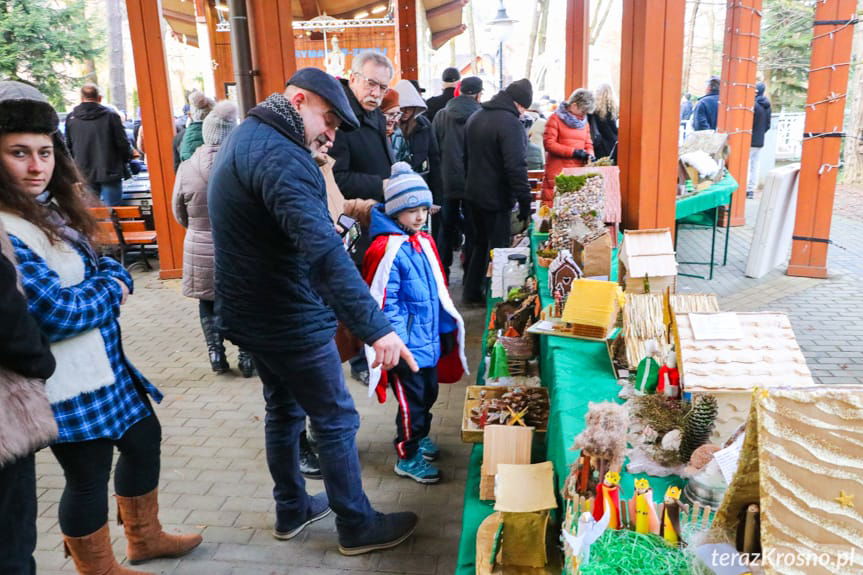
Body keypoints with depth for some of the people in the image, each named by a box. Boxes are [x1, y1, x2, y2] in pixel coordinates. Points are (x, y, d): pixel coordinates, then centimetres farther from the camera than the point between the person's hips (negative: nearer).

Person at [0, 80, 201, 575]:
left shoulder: (50, 207, 7)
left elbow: (96, 265, 13)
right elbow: (55, 314, -27)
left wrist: (116, 277, -10)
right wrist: (111, 291, -11)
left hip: (103, 362, 10)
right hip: (67, 384, -10)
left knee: (144, 439, 22)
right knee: (89, 474, 7)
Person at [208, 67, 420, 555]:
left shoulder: (245, 138, 10)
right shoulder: (280, 156, -25)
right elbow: (323, 251, -38)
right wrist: (375, 326, -41)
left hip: (253, 312, 10)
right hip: (290, 320, -10)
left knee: (285, 410, 22)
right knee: (337, 421, 5)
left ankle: (292, 510, 38)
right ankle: (357, 527, 21)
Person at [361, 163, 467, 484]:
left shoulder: (425, 242, 8)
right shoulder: (386, 250, -19)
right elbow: (385, 301, -19)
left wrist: (447, 326, 16)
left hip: (428, 337, 8)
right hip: (407, 342, -8)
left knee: (429, 391, 21)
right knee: (411, 398, 3)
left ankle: (420, 436, 44)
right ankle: (407, 457, 20)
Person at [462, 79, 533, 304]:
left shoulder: (475, 117, 9)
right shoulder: (510, 123, -19)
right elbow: (516, 167, -24)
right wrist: (524, 201, -19)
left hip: (474, 192, 8)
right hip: (497, 197, -8)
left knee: (480, 242, 19)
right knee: (497, 247, 3)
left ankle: (472, 292, 25)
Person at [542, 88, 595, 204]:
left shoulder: (585, 122, 18)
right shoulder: (556, 118, -1)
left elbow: (588, 144, 22)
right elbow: (548, 143, -10)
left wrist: (589, 155, -2)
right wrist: (573, 152, -14)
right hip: (557, 172, -5)